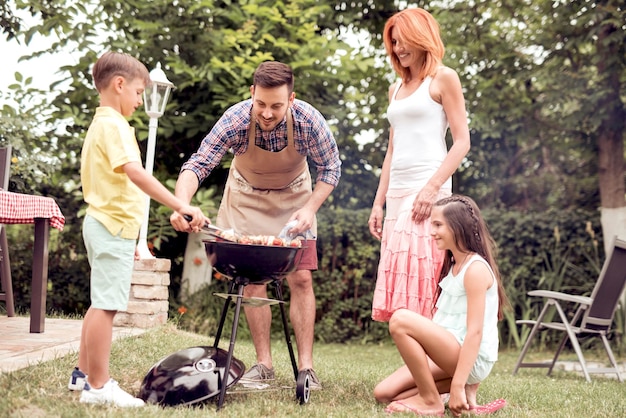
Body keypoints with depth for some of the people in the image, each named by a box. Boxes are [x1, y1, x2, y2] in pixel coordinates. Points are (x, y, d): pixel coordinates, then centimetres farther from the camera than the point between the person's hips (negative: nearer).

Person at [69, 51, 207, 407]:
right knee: (106, 306, -8)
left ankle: (84, 374, 25)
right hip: (113, 227, -11)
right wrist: (181, 206, -36)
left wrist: (128, 237, 23)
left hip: (104, 224, 11)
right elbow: (135, 172, -30)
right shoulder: (114, 125, -14)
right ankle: (98, 386, -5)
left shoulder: (100, 124, 18)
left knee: (102, 304, 17)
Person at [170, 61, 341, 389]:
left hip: (293, 197, 0)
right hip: (247, 196, 0)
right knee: (252, 280, -1)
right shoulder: (236, 120, -31)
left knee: (300, 278, -7)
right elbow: (198, 165, -34)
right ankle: (263, 364, 9)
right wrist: (181, 203, -52)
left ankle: (305, 365, -1)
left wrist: (309, 209, -27)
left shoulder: (309, 120, -30)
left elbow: (330, 169, -15)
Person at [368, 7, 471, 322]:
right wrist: (378, 203, 15)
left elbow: (462, 142, -5)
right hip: (397, 193, 7)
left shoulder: (443, 78, 2)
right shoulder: (396, 89, 21)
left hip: (427, 189, -7)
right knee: (398, 277, 2)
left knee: (419, 275, -15)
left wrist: (432, 188, -17)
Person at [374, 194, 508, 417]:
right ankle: (463, 392, 2)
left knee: (400, 319, -26)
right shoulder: (453, 265, 16)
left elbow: (475, 331, -21)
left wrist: (457, 386, -25)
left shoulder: (476, 269, -14)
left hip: (473, 359, -9)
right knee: (384, 393, 0)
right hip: (451, 354, 9)